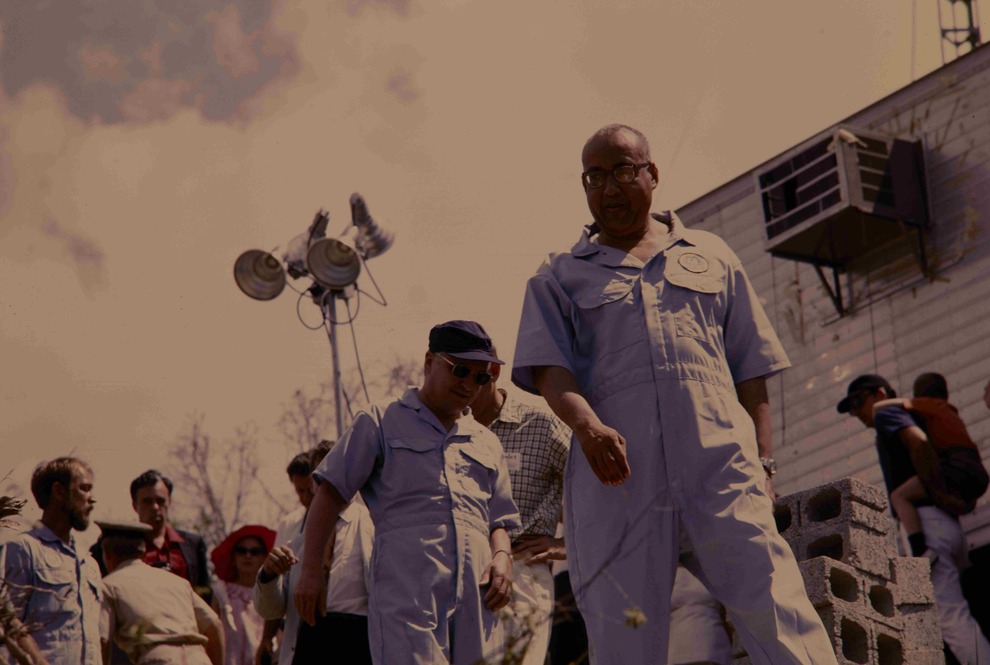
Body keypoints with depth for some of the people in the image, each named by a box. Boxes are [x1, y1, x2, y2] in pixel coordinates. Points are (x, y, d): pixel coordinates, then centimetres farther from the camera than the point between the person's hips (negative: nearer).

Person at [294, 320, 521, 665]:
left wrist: (502, 557, 4)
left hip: (477, 594, 5)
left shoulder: (487, 443, 27)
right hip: (405, 588, -5)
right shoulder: (381, 421, 14)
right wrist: (311, 569, 1)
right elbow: (330, 494, 10)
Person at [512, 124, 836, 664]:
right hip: (614, 472, 0)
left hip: (721, 462, 0)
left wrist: (763, 462, 8)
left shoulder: (711, 256, 23)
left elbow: (750, 372, 20)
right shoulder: (559, 278, 19)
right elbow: (547, 367, 2)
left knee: (776, 614, -15)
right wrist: (586, 425, -20)